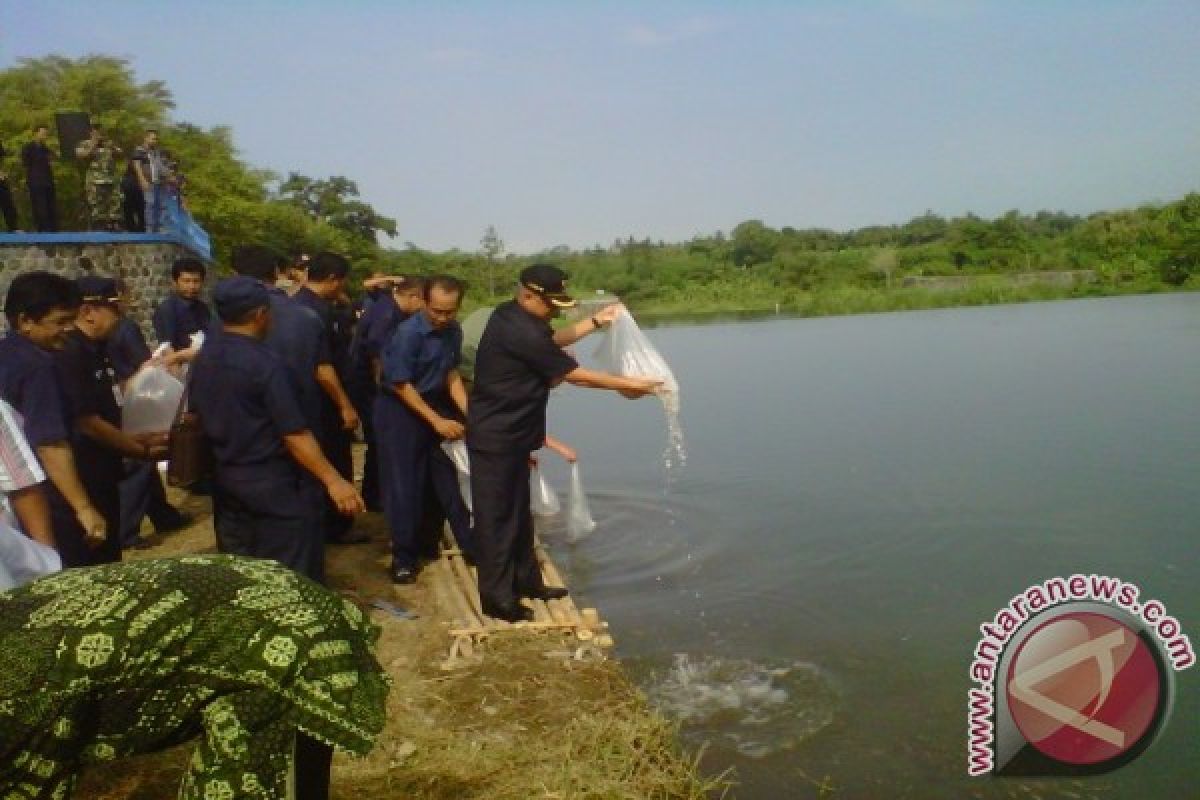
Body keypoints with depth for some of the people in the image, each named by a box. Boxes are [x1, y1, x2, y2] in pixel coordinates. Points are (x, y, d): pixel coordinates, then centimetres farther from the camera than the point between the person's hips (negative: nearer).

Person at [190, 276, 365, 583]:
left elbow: (198, 414, 14)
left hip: (225, 479, 8)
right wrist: (333, 481, -23)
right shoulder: (267, 364, -22)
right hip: (274, 484, -8)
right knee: (292, 577, 5)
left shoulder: (203, 358, 2)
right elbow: (294, 434, -24)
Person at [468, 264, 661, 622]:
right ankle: (498, 597, 9)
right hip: (496, 437, -10)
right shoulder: (522, 333, -25)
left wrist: (596, 322, 18)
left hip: (509, 434, 10)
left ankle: (526, 579, 30)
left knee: (518, 512, 18)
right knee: (497, 516, -1)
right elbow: (573, 374, -18)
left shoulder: (512, 316, 5)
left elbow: (552, 341, 20)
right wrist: (625, 384, -8)